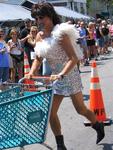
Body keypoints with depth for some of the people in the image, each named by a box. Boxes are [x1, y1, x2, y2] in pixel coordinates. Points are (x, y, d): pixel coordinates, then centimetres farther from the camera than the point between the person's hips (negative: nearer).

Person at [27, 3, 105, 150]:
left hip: (69, 75, -6)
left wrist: (61, 75, -34)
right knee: (51, 113, 1)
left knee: (81, 109, 6)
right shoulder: (39, 36, 2)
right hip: (55, 78, 6)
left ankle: (98, 126, 36)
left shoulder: (60, 33, -18)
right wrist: (31, 72, -8)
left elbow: (73, 58, -22)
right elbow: (38, 59, 10)